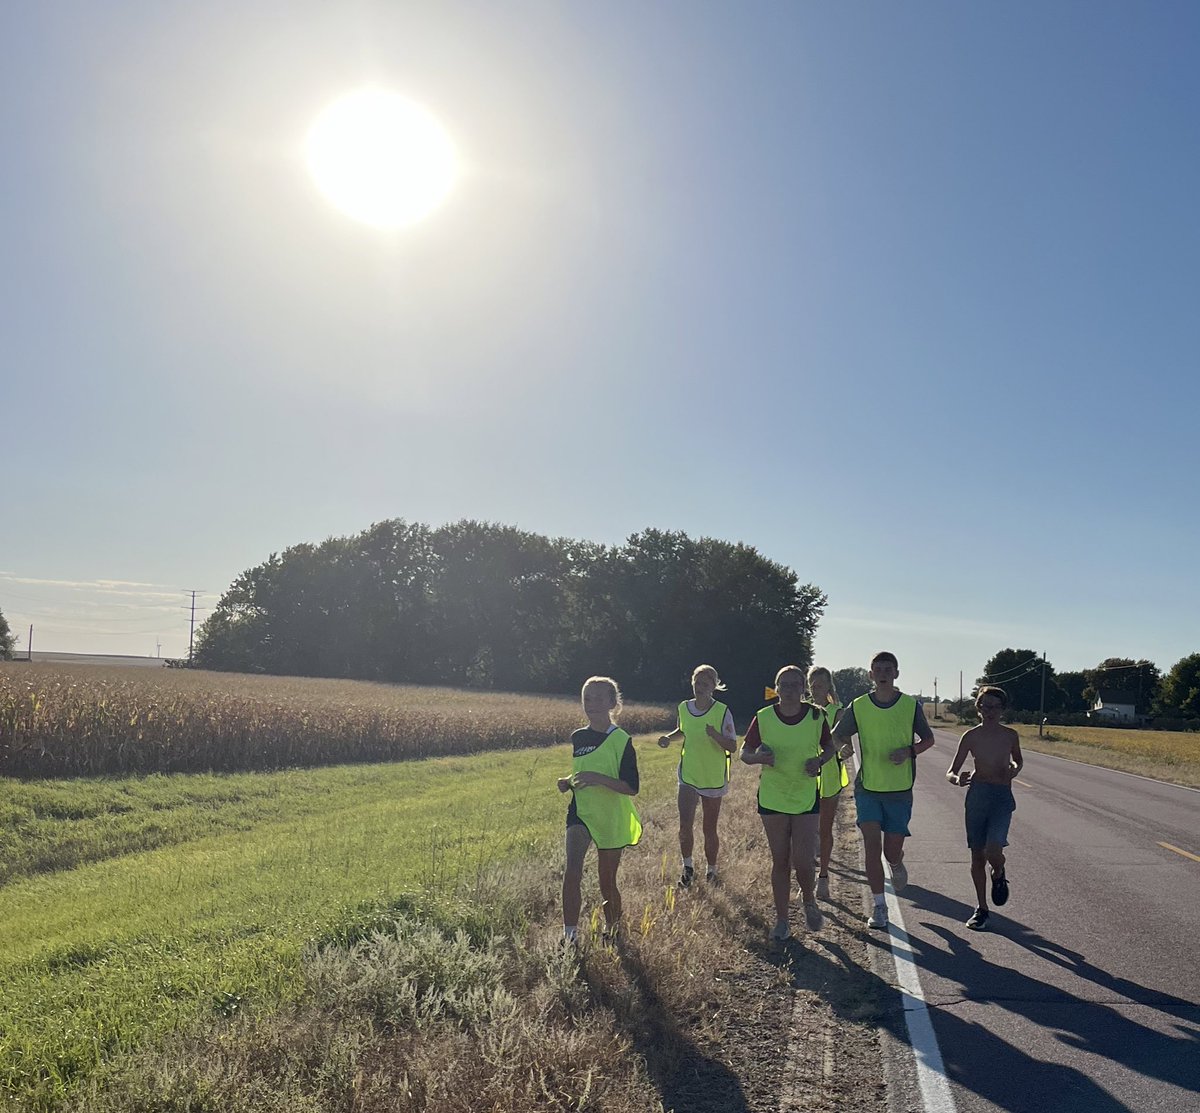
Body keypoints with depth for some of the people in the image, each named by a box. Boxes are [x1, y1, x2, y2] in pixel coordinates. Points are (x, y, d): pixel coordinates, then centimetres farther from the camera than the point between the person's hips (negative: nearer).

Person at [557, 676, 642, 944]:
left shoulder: (621, 741, -12)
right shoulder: (578, 737, 4)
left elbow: (632, 787, -17)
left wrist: (598, 778, -29)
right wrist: (568, 782, -1)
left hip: (611, 819, -3)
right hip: (580, 812, 3)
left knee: (607, 882, 10)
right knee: (572, 869, -21)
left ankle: (613, 930, 36)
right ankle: (570, 935, -16)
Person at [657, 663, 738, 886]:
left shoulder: (722, 712, -14)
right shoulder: (684, 707, -2)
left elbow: (732, 746, -14)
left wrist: (715, 735, -32)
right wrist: (669, 738, -1)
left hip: (713, 778, -2)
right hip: (688, 775, 2)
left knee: (709, 829, 8)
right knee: (685, 824, -11)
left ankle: (711, 869, 29)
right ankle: (687, 866, 9)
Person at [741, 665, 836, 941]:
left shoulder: (816, 716, -5)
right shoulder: (763, 718, -7)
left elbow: (829, 747, 9)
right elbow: (745, 753, 2)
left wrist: (819, 761, -12)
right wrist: (759, 757, -21)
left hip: (807, 797, 0)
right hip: (772, 797, 0)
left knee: (802, 862, -5)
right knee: (780, 862, 8)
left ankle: (809, 901, 27)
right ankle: (781, 920, 23)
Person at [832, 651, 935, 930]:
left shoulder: (911, 706, -3)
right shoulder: (858, 706, -1)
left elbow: (928, 739, 8)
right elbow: (837, 734, 7)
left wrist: (909, 752, -12)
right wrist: (844, 746, -16)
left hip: (900, 790, 0)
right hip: (867, 788, 0)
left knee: (892, 852, 4)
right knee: (872, 847, -6)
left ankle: (898, 866, 42)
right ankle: (879, 906, 7)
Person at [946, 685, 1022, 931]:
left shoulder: (1010, 735, 3)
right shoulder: (971, 736, 0)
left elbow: (1018, 760, 23)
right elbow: (950, 772, 1)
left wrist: (1015, 768, -2)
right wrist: (957, 778, -23)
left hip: (1002, 797, -1)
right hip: (977, 794, 1)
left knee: (993, 850, -19)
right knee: (977, 855, 6)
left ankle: (999, 874, 18)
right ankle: (981, 909, 21)